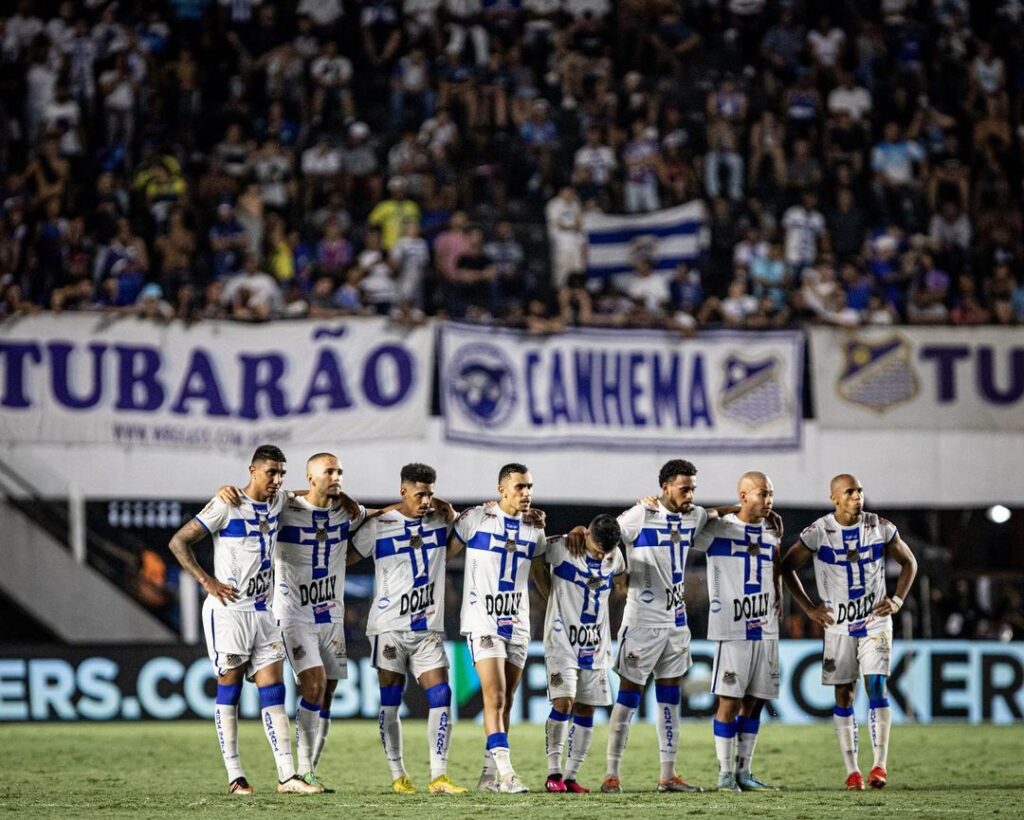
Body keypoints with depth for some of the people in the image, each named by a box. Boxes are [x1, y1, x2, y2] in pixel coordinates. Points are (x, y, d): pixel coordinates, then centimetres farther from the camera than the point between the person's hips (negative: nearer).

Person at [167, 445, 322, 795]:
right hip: (229, 610, -6)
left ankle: (287, 776, -3)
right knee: (229, 690, 0)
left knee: (273, 692, 1)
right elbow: (179, 542, -9)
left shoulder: (278, 502, 8)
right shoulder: (227, 506, -12)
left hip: (262, 611, 6)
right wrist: (207, 581, -16)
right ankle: (235, 776, 3)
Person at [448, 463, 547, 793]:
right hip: (482, 622, -5)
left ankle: (489, 775, 13)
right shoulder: (475, 519, -5)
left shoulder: (534, 530, 9)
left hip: (517, 624, 5)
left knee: (505, 701, 7)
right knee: (495, 696, -15)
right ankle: (505, 772, -21)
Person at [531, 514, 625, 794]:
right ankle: (554, 772, -10)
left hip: (595, 645, 5)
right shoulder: (559, 548, -11)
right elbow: (536, 564, 7)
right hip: (563, 640, -5)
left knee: (585, 710, 3)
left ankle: (570, 776, 8)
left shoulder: (615, 558, 3)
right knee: (563, 702, -16)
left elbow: (623, 585, 22)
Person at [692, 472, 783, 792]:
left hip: (766, 630, 6)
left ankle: (743, 771, 15)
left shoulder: (771, 532, 12)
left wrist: (778, 595, 14)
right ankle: (725, 774, 0)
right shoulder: (717, 529, -6)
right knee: (729, 702, -6)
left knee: (754, 703, 8)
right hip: (732, 630, -6)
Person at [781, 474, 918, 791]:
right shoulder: (819, 532, -7)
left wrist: (897, 600, 0)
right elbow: (788, 567, 4)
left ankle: (880, 765, -15)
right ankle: (852, 771, 5)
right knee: (843, 695, 2)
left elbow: (908, 563, 11)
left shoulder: (881, 528, -3)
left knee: (875, 685, -14)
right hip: (838, 622, 0)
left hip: (875, 619, 0)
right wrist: (808, 608, 0)